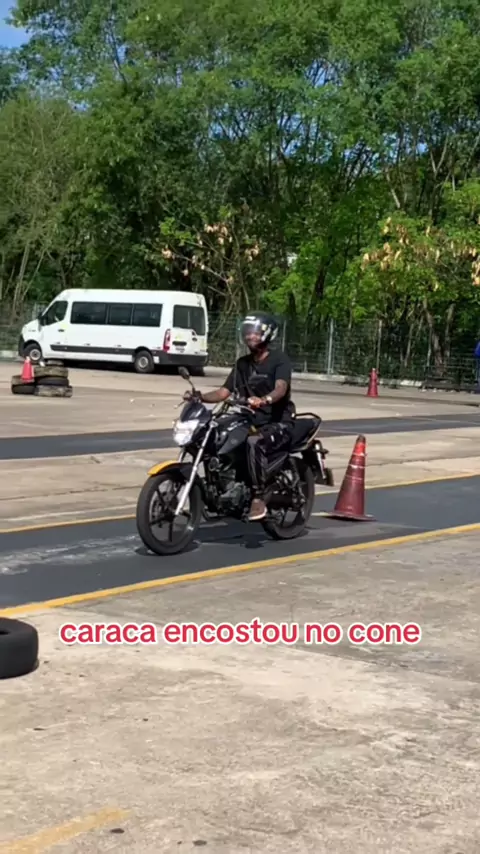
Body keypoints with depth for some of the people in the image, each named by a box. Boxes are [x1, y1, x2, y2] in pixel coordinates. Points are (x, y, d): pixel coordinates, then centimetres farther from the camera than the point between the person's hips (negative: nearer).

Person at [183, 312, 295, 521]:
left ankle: (258, 499, -32)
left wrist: (264, 400, -47)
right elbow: (224, 392, 7)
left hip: (278, 423, -7)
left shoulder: (279, 359, -7)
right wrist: (200, 397, -12)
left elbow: (280, 389, -26)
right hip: (252, 422, 7)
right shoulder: (242, 363, 13)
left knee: (254, 443, -37)